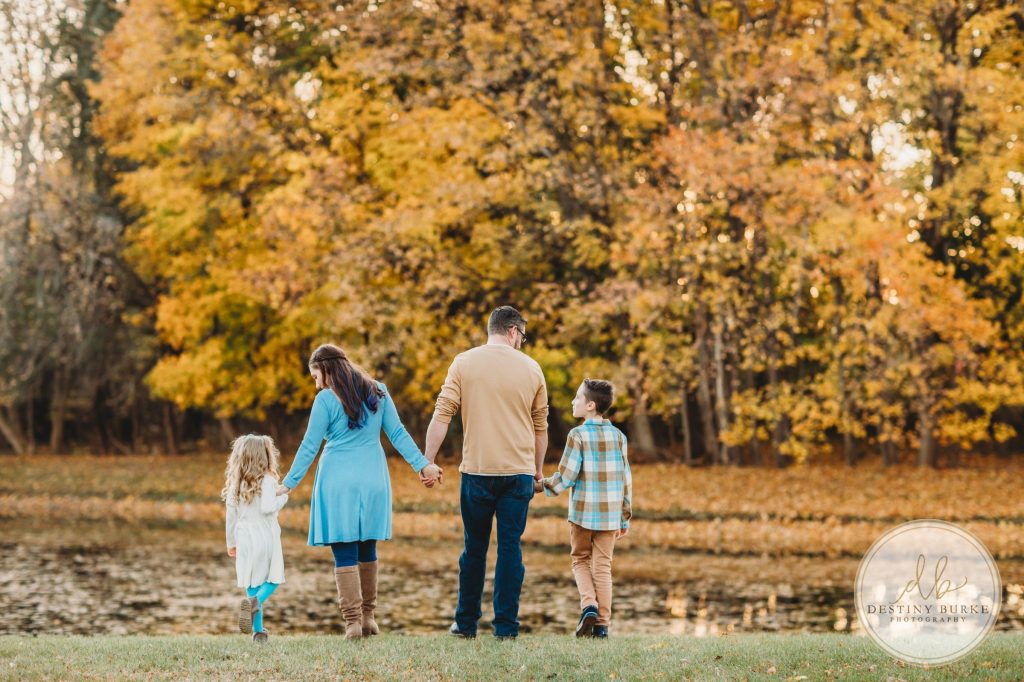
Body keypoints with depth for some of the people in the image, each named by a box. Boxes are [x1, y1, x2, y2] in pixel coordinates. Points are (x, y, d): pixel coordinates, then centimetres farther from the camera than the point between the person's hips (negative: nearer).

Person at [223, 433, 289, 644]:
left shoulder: (235, 484, 7)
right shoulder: (267, 481, -10)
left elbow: (230, 515, 10)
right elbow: (267, 508, -22)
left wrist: (231, 543, 19)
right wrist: (282, 498, -5)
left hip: (244, 538, 4)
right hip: (265, 536, -4)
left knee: (252, 584, 8)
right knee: (272, 579, 7)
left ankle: (258, 630, 4)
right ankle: (255, 602, -24)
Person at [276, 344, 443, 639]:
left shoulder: (326, 399, -8)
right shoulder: (378, 392, 6)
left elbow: (309, 446, -5)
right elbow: (398, 434, 4)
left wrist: (288, 484, 1)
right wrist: (422, 464, 7)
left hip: (339, 483, -5)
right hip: (374, 480, 5)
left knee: (344, 555, -2)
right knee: (367, 551, 15)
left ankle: (353, 621, -8)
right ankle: (368, 617, 18)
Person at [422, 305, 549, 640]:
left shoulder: (464, 362, 1)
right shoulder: (530, 368, 5)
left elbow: (442, 415, -5)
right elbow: (540, 427, 11)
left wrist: (428, 461, -2)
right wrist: (537, 471, 22)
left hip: (477, 471, 0)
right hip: (519, 473, 0)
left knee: (474, 549, 10)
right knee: (510, 548, 4)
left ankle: (466, 623, 15)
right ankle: (506, 626, 3)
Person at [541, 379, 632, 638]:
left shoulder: (578, 435, -9)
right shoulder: (618, 436, 3)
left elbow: (566, 476, -11)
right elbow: (626, 479, 6)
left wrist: (545, 486, 7)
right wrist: (625, 517, 13)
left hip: (582, 512, -3)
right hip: (610, 513, 3)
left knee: (580, 561, 14)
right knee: (603, 566, 8)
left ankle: (589, 605, -8)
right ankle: (602, 623, 4)